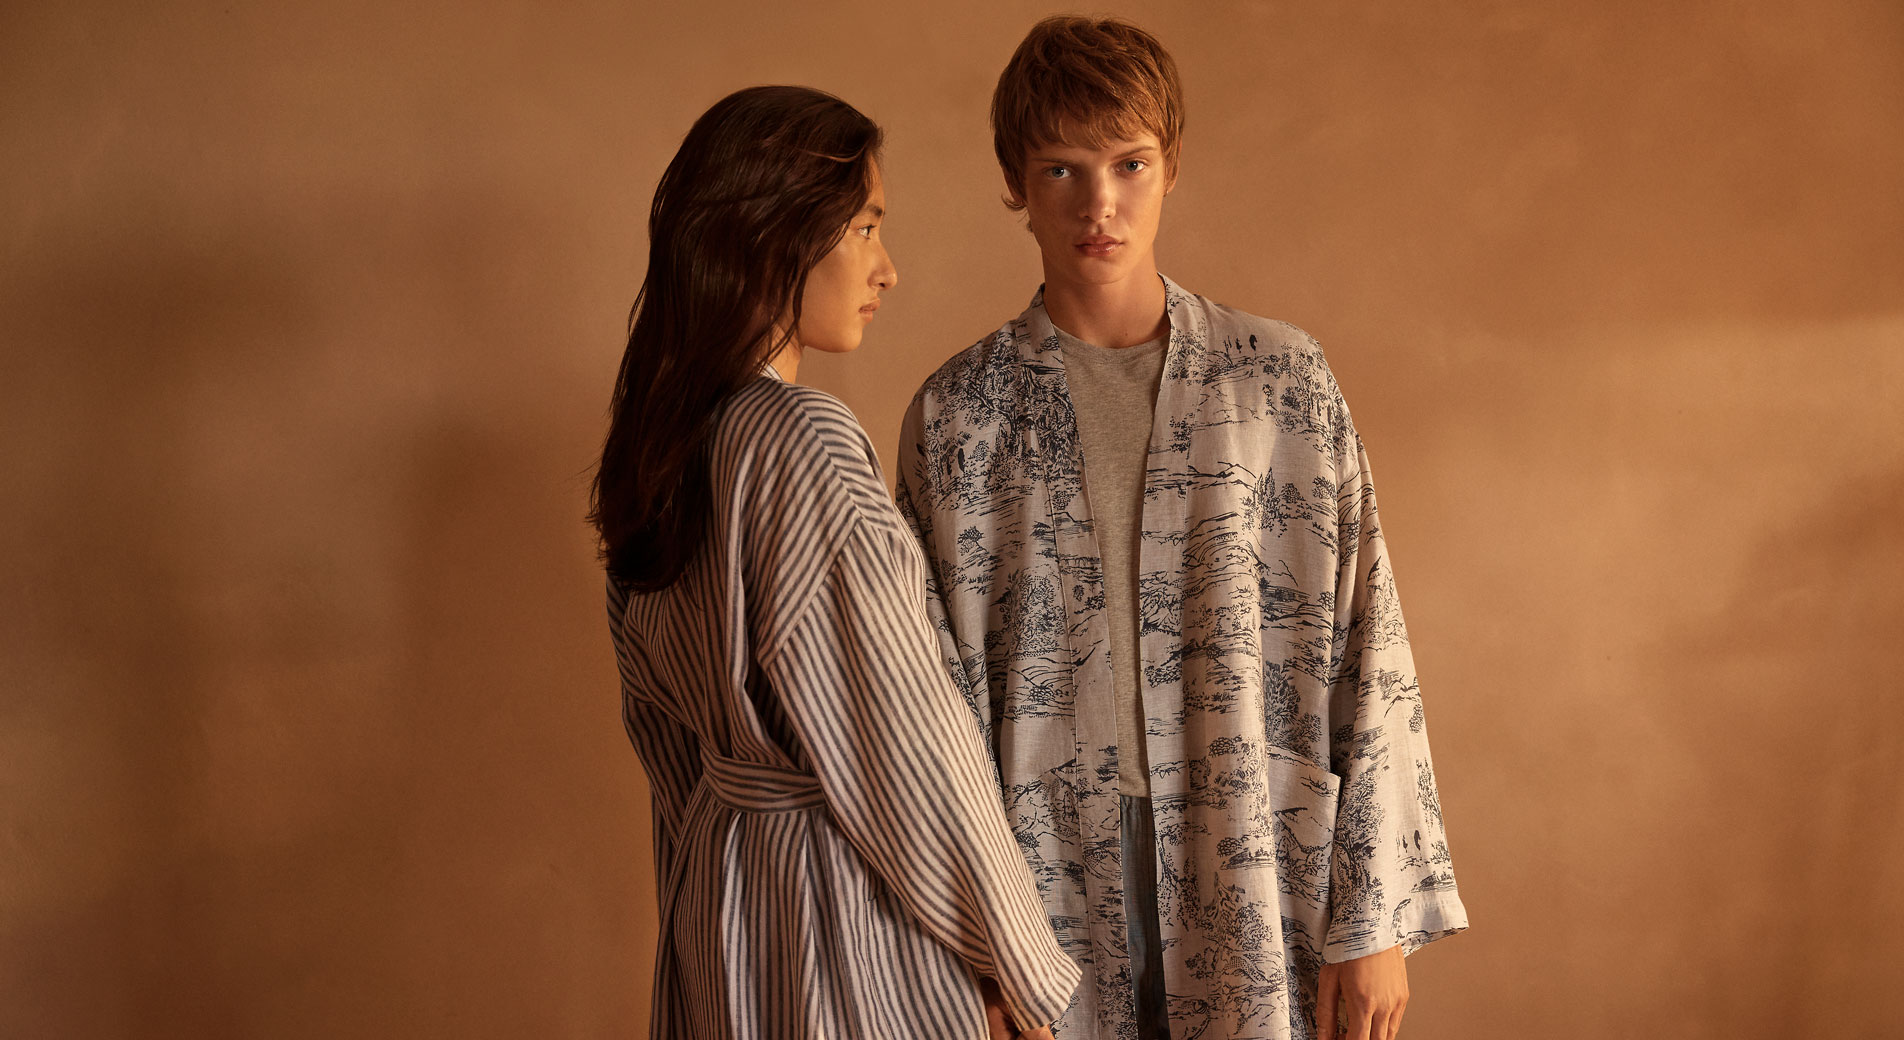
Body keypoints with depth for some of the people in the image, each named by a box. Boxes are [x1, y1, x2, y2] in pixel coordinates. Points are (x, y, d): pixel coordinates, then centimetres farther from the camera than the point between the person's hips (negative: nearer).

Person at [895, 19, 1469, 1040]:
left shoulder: (1282, 377, 0)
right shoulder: (957, 412, 1)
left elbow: (1368, 656, -1)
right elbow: (936, 700, 2)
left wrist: (1375, 921, -4)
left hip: (1256, 885, 0)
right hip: (1051, 889, 0)